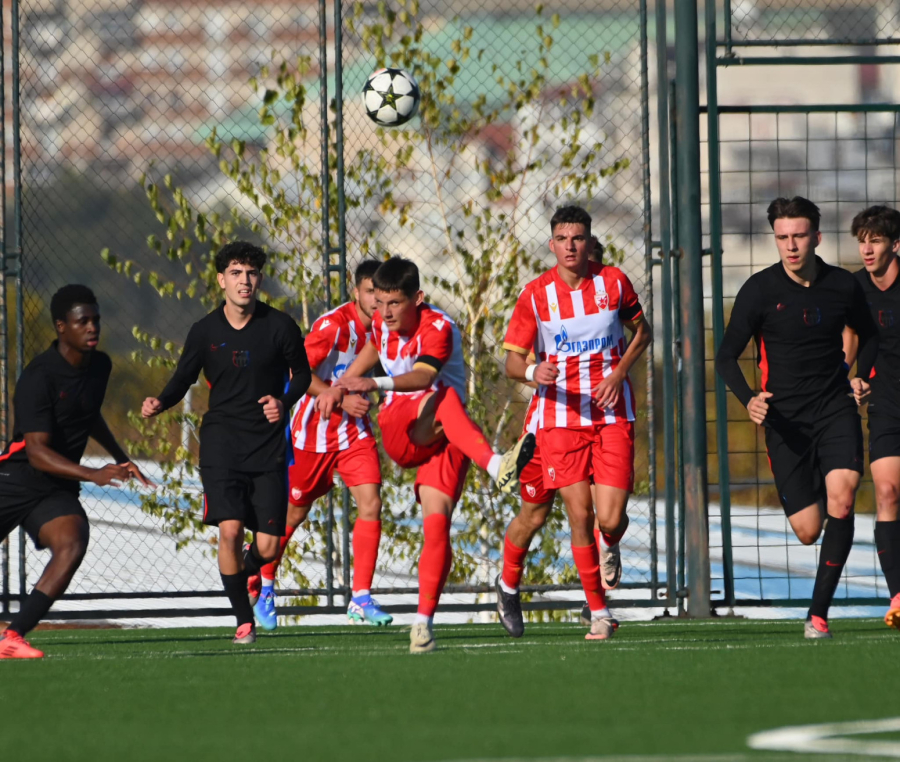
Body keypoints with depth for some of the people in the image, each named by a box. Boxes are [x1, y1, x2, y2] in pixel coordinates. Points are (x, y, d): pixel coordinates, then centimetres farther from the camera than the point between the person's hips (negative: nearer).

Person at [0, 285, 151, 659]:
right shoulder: (39, 377, -17)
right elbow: (37, 452, -25)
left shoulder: (100, 366, 6)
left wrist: (122, 459, 37)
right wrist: (94, 475, -35)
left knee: (72, 544, -25)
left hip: (59, 489, 5)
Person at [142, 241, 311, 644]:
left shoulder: (280, 326, -4)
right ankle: (244, 619, 1)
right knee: (229, 529, -17)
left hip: (268, 444, 0)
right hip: (221, 440, 0)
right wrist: (159, 404, -13)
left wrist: (285, 402, -11)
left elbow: (301, 374, 9)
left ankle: (243, 570, 35)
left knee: (268, 547, -4)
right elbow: (182, 379, 8)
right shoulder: (204, 331, -1)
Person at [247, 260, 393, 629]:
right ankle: (262, 585, 31)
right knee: (293, 512, 7)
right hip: (315, 429, -5)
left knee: (371, 504, -14)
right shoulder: (333, 325, -20)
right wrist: (341, 400, -26)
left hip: (355, 431, 5)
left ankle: (361, 599, -10)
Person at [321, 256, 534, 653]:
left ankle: (424, 621, -16)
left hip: (444, 436, -3)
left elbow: (423, 376, -37)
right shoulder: (382, 323, 4)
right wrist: (341, 386, 28)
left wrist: (376, 384, -53)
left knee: (436, 520, -20)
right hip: (399, 432, 3)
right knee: (445, 399, -32)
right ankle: (496, 467, -55)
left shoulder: (439, 328, -17)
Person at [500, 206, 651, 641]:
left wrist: (618, 374, -2)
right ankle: (599, 612, 8)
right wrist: (533, 372, -24)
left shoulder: (613, 282, -1)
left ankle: (609, 546, 29)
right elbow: (512, 360, 0)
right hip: (561, 417, 0)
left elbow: (641, 332, 15)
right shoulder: (536, 294, -4)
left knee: (610, 519, -10)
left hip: (613, 413, 0)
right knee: (580, 514, -6)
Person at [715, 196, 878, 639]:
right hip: (785, 419, -1)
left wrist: (861, 376, 5)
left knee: (841, 498, -24)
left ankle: (819, 613, -19)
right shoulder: (760, 290, -6)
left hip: (835, 408, 1)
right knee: (808, 530, -3)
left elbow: (868, 335, 22)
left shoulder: (843, 286, 1)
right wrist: (749, 400, -21)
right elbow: (726, 357, -3)